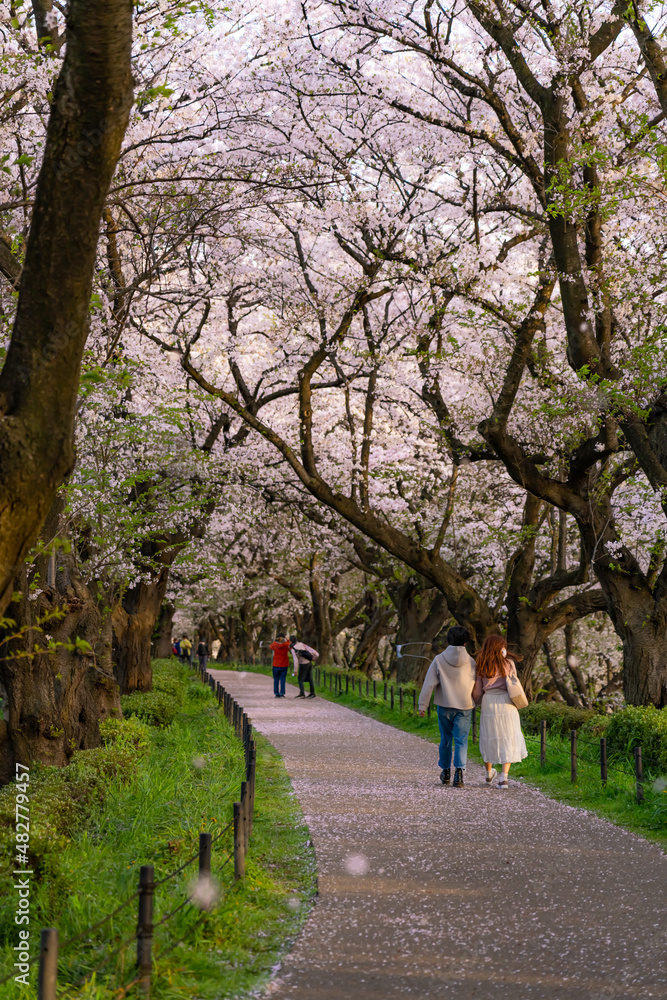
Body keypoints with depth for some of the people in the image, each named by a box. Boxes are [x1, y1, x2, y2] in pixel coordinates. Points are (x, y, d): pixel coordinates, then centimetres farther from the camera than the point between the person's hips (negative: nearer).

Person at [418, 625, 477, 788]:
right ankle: (459, 771, -20)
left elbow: (429, 684, -7)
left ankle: (445, 772, 28)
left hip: (444, 707, 1)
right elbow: (476, 686, 0)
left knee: (445, 739, 16)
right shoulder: (470, 662, -4)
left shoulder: (439, 660, -6)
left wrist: (422, 705, -3)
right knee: (461, 740, -2)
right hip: (464, 707, -1)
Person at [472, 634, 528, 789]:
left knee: (489, 738, 15)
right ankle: (504, 777, -6)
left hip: (488, 703, 2)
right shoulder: (508, 664, -1)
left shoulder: (481, 667, 4)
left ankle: (489, 774, 30)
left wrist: (478, 702, 25)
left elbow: (477, 692, 5)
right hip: (506, 704, -2)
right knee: (508, 739, 3)